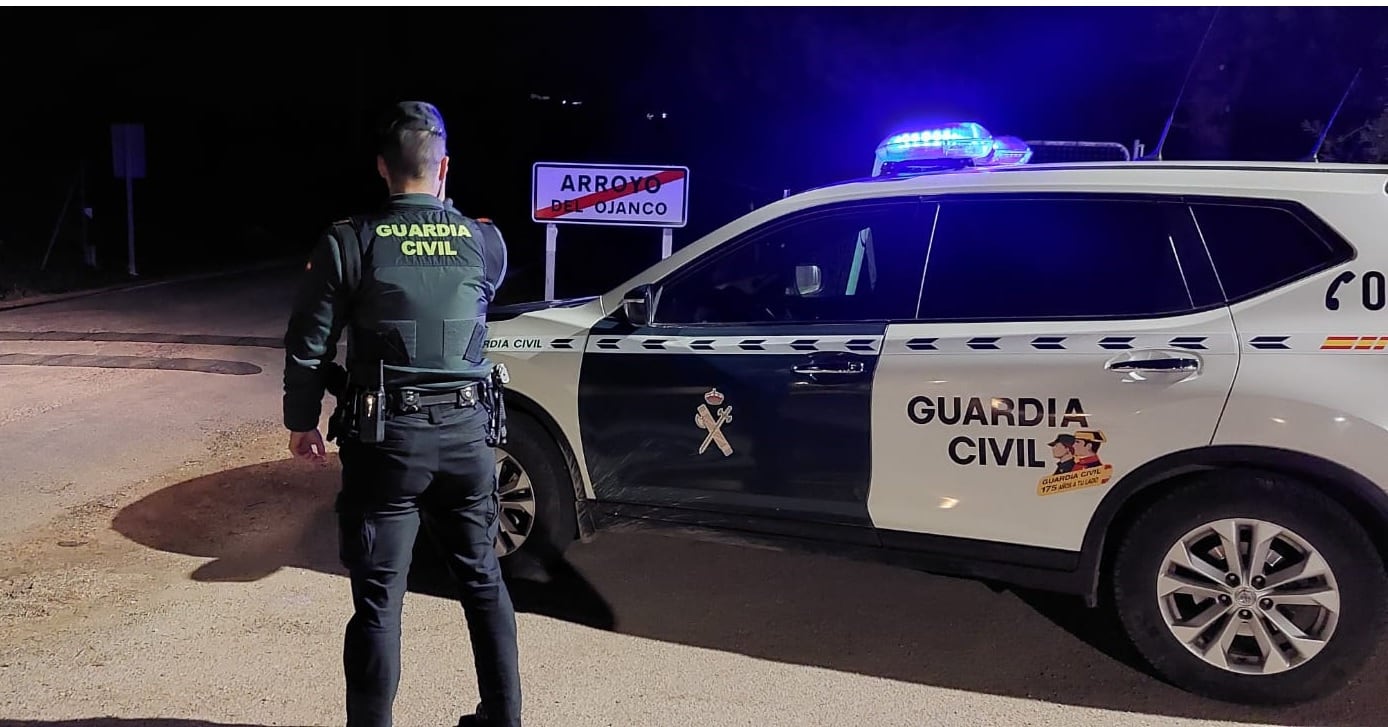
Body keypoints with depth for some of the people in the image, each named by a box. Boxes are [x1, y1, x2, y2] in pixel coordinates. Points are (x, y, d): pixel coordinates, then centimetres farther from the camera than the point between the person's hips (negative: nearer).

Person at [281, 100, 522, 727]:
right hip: (467, 432, 3)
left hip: (385, 438, -3)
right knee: (483, 579, 19)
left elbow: (307, 344, -4)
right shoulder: (484, 241, 0)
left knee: (379, 598, 5)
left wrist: (301, 421, 11)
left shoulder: (350, 242, -8)